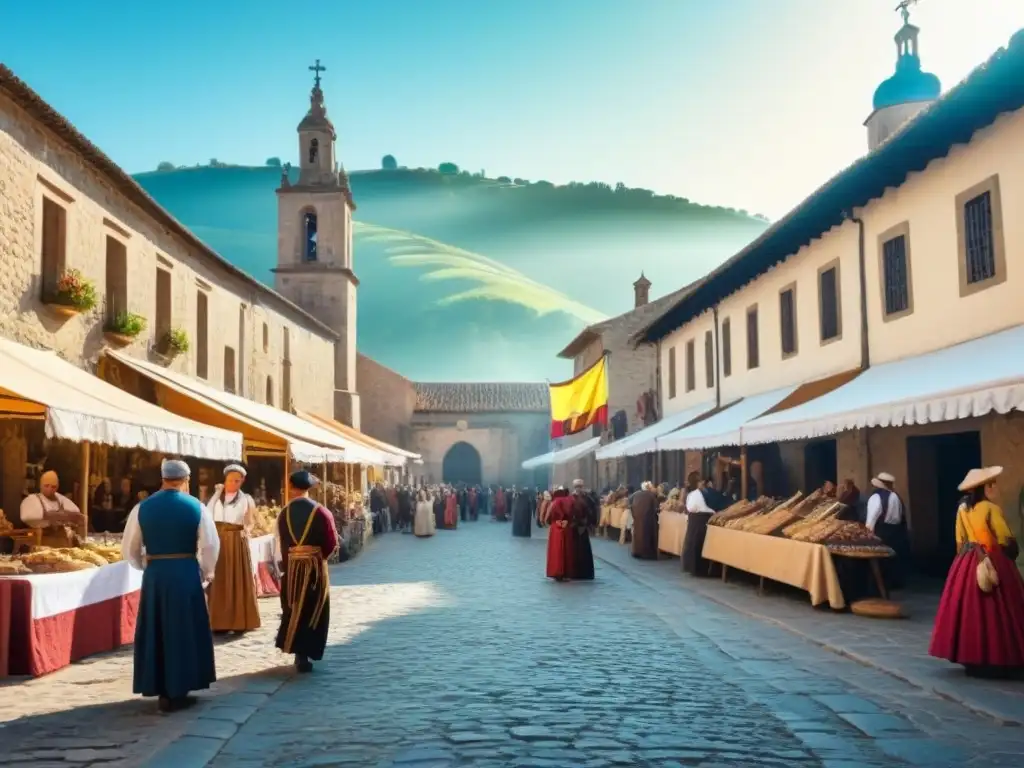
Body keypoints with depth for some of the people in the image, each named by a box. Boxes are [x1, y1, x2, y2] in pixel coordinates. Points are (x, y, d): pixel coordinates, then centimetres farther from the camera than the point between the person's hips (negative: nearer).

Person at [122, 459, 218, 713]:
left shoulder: (142, 508, 2)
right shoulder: (195, 507, -3)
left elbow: (129, 550, 6)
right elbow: (211, 545, -5)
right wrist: (206, 573, 10)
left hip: (154, 574, 2)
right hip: (186, 573, -2)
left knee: (156, 632, 13)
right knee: (184, 631, 9)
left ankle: (163, 691, 18)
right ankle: (178, 692, 14)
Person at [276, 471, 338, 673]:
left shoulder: (284, 514, -1)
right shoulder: (320, 512, -10)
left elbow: (283, 543, -2)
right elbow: (331, 543, -6)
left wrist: (288, 562, 5)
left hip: (290, 567, 3)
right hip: (315, 567, -3)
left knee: (294, 608, 15)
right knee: (313, 610, 8)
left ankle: (299, 652, 21)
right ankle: (305, 654, 7)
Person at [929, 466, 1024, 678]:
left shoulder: (962, 508, 9)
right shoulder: (991, 508, -11)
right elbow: (1006, 540, -12)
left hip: (967, 563, 7)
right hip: (993, 562, -7)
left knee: (970, 609, 10)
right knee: (995, 612, -3)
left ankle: (972, 660, 15)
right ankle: (997, 662, -2)